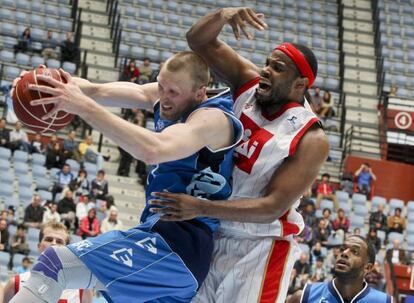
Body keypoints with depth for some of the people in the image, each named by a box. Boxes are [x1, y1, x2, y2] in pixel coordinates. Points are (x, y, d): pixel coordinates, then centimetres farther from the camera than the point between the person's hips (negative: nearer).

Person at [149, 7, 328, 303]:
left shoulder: (311, 140, -18)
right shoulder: (249, 83, -1)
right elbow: (199, 41, -2)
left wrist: (201, 208, -31)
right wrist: (222, 15, -24)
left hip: (260, 249, -6)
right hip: (213, 237, 6)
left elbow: (272, 207, -23)